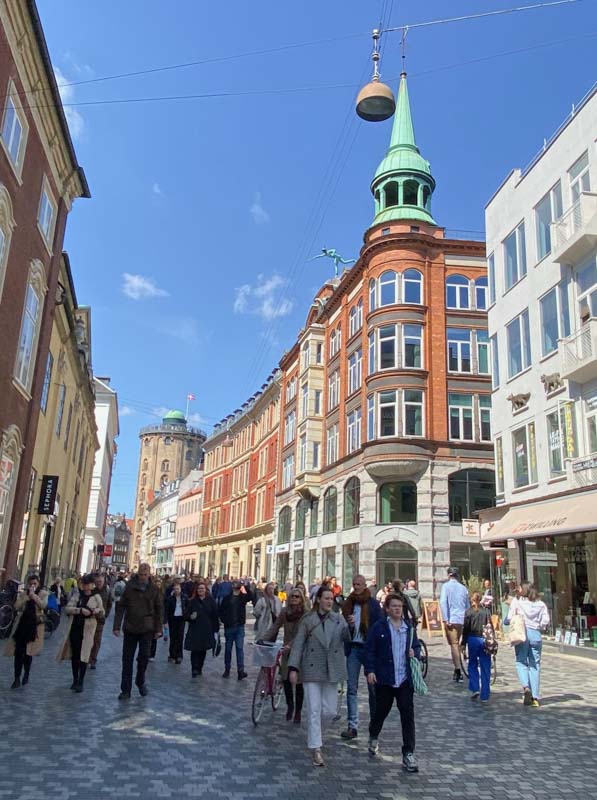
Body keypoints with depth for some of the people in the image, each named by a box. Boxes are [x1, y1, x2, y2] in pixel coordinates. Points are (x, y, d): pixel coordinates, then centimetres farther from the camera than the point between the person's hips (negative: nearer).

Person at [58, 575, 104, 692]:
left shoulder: (96, 597, 1)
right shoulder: (77, 595, 6)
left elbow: (102, 614, 6)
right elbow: (67, 609, -6)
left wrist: (96, 611, -16)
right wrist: (80, 610, -20)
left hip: (87, 630, -3)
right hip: (74, 628, 3)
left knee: (83, 656, -5)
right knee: (74, 655, 11)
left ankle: (80, 682, 3)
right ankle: (75, 680, 26)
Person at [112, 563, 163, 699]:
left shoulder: (154, 589, -2)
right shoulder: (129, 587, -4)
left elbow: (159, 610, 2)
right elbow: (120, 607, -3)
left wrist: (158, 629, -1)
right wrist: (117, 626, -8)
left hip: (146, 629, 0)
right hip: (130, 628, 0)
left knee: (144, 657, 8)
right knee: (127, 659, 5)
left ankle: (140, 682, 32)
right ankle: (125, 689, 14)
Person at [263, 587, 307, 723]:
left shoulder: (305, 614, -12)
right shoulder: (285, 612, 1)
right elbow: (274, 626, 0)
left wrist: (290, 645, -30)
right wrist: (263, 639, -12)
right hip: (287, 650, 3)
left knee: (298, 682, 3)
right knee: (286, 679, 1)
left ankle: (298, 712, 20)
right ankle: (290, 706, 26)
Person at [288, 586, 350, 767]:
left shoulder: (339, 619, 4)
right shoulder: (307, 620, -1)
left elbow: (348, 639, -10)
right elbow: (298, 644, -3)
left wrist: (350, 626, -31)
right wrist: (293, 668, -11)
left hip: (332, 670, 2)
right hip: (312, 669, -2)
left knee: (329, 710, 6)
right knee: (314, 710, -3)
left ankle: (313, 725, 37)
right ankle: (316, 749, 8)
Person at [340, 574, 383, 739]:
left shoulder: (373, 604, -4)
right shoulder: (348, 603, 6)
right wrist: (348, 624, -10)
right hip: (353, 648, 3)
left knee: (373, 687, 8)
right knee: (351, 688, 2)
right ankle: (352, 726, 6)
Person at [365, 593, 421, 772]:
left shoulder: (409, 628, 6)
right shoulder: (379, 627, -6)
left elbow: (417, 646, 17)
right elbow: (370, 650, -6)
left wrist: (415, 653, -5)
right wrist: (370, 670, -14)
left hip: (405, 679, 2)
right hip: (384, 679, -2)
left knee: (408, 715, -3)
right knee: (381, 710, 15)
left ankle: (408, 754, 5)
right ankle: (373, 737, 44)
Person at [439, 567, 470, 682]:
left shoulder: (446, 586, -3)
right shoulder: (463, 587, 13)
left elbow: (443, 602, -14)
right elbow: (468, 605, 17)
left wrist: (445, 620, -13)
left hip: (451, 620, -5)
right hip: (462, 620, 5)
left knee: (454, 644, -3)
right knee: (457, 644, 17)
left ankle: (458, 671, -9)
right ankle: (457, 670, 23)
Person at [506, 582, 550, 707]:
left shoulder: (516, 601, 3)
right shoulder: (541, 604, 9)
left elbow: (509, 619, -4)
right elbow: (546, 622, 1)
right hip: (536, 634, 2)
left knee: (521, 662, 8)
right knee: (535, 665, 7)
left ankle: (526, 686, -16)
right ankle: (535, 697, 6)